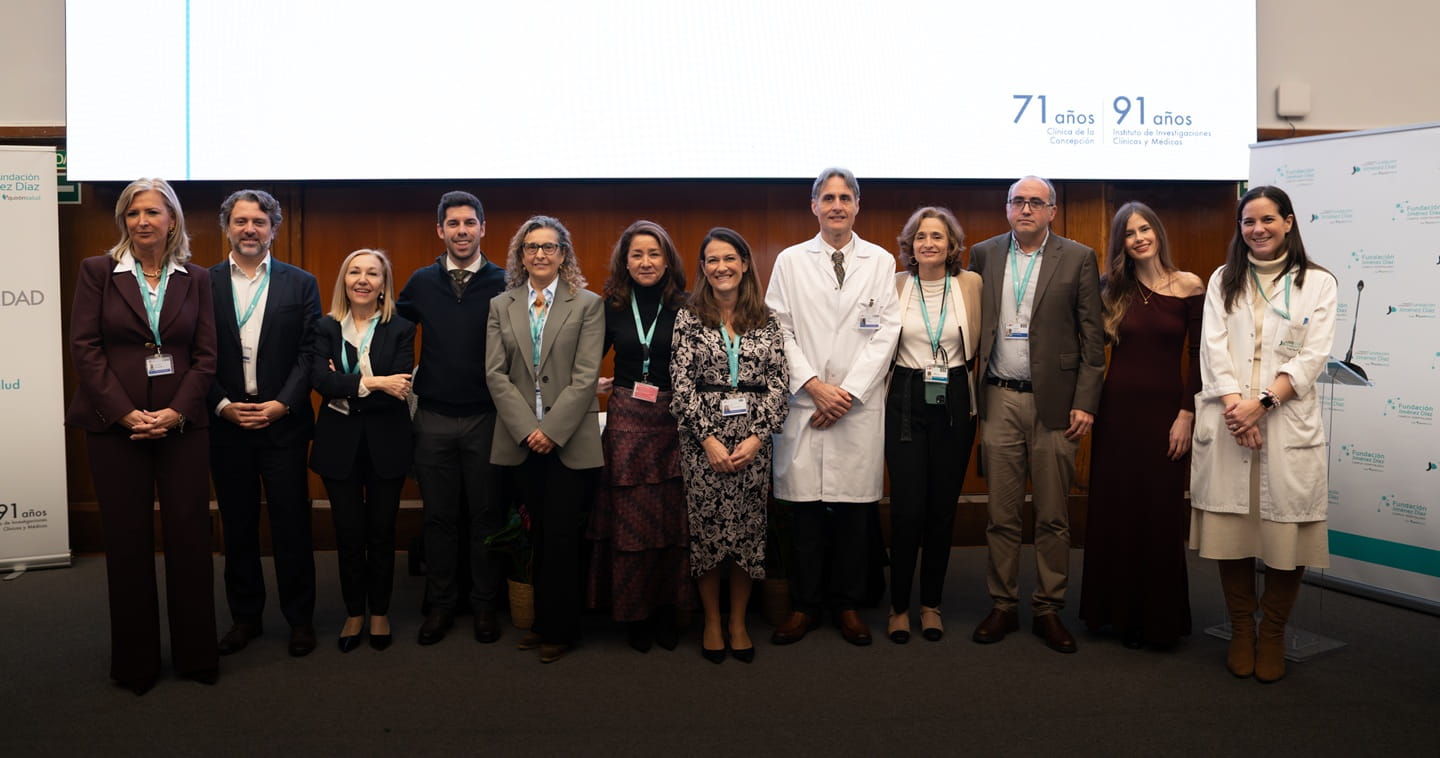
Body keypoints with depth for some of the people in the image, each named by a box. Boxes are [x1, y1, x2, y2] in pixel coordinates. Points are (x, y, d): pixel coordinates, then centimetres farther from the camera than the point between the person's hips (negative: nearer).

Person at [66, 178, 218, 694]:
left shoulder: (196, 279, 8)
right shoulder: (97, 271, 3)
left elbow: (206, 354, 3)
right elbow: (85, 347, -3)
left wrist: (177, 411, -10)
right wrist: (126, 413, -12)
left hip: (182, 423, 1)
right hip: (115, 424, -1)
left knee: (190, 536, 3)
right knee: (127, 541, 5)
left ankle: (196, 654, 16)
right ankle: (135, 663, 18)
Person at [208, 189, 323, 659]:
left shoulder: (301, 284, 3)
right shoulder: (204, 284, 5)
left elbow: (310, 352, -2)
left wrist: (282, 404, -12)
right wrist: (223, 405, -9)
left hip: (283, 421, -1)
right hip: (226, 422, 1)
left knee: (292, 524, 3)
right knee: (238, 526, 11)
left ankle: (300, 618, 15)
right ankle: (244, 617, 24)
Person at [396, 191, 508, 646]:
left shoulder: (504, 283, -3)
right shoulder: (421, 282, 5)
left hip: (485, 418, -2)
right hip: (434, 418, 2)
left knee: (486, 515, 7)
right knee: (439, 515, 10)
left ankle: (485, 604, 21)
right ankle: (441, 604, 23)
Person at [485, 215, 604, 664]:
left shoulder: (588, 305, 0)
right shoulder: (501, 306, 9)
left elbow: (586, 376, -7)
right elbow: (495, 374, 2)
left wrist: (552, 430, -13)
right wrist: (526, 428, -9)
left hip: (568, 437, -3)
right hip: (521, 437, 3)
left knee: (561, 534, 0)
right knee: (539, 532, 10)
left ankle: (560, 628, 14)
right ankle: (542, 622, 22)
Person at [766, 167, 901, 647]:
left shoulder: (881, 262, 7)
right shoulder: (790, 261, 8)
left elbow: (885, 334, 1)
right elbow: (779, 332, 3)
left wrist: (848, 392, -8)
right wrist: (813, 385, -9)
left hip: (860, 406, 0)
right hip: (803, 404, 0)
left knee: (855, 508, 4)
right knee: (805, 507, 3)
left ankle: (848, 604, 19)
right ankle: (806, 604, 17)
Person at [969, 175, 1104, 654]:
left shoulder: (1078, 259, 3)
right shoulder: (984, 255, 9)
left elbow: (1092, 336, 0)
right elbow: (972, 325, 9)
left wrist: (1085, 402, -6)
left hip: (1054, 400, -1)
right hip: (999, 400, 1)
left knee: (1053, 517, 5)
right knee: (1001, 515, 6)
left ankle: (1048, 610, 18)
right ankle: (1003, 606, 18)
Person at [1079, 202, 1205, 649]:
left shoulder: (1189, 287, -1)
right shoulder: (1114, 290, 5)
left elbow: (1198, 358, -2)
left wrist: (1186, 415, -7)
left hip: (1165, 408, -2)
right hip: (1117, 407, 2)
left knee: (1160, 516, 3)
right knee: (1113, 512, 7)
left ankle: (1157, 619, 19)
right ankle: (1116, 609, 22)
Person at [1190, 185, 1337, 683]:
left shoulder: (1318, 283, 7)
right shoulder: (1223, 280, 13)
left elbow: (1313, 356, -2)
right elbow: (1214, 347, 3)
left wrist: (1261, 402, -14)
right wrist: (1233, 403, -12)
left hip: (1288, 422, -1)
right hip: (1227, 420, 2)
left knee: (1286, 534, 0)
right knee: (1230, 530, 4)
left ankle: (1273, 635, 18)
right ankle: (1241, 632, 19)